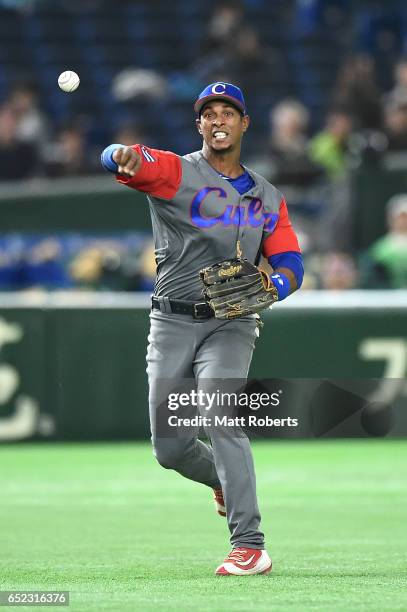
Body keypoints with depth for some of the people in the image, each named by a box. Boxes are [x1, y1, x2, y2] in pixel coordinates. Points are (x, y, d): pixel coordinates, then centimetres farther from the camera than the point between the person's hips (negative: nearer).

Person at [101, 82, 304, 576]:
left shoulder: (266, 197, 12)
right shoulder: (174, 171, 1)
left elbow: (289, 261, 6)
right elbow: (115, 160, -19)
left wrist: (273, 287, -19)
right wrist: (126, 157, -45)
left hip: (230, 325, -1)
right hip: (172, 325, 1)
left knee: (220, 415, -25)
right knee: (171, 448, 2)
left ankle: (249, 548, -29)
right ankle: (227, 481, 36)